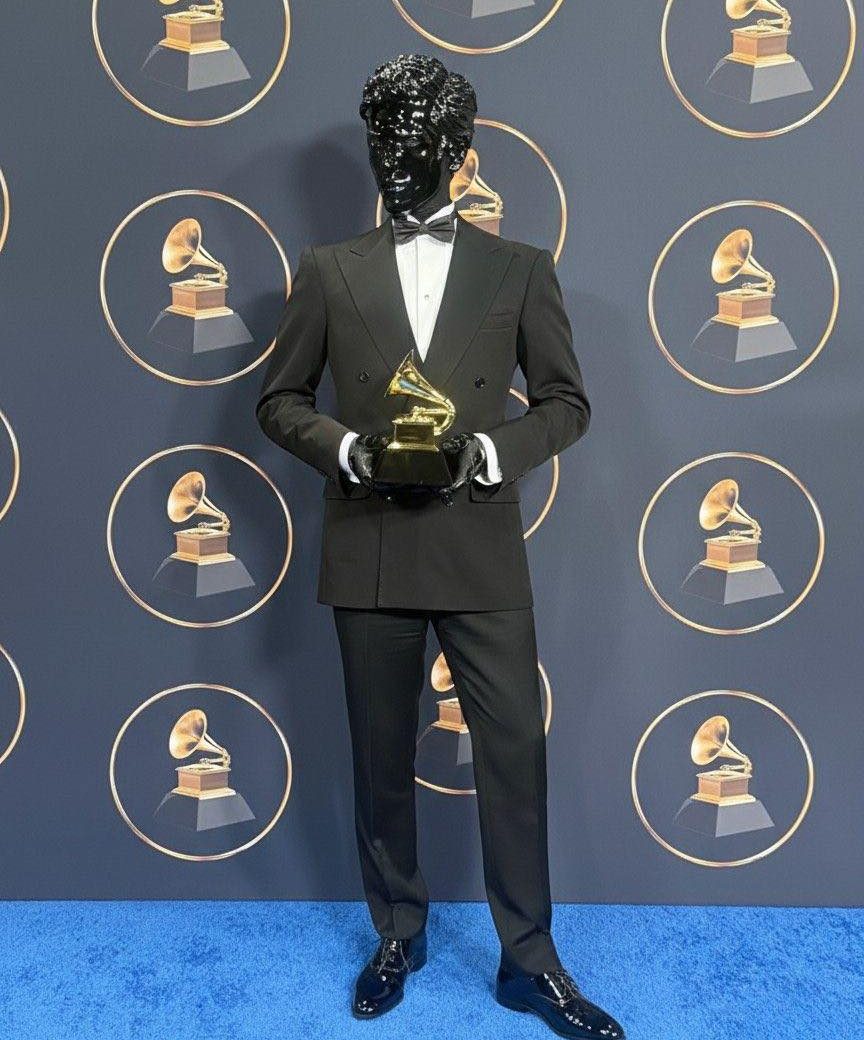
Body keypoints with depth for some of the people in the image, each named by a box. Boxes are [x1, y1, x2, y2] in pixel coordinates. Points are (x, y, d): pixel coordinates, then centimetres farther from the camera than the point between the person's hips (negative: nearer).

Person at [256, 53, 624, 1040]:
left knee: (515, 752, 4)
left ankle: (527, 959, 24)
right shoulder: (326, 271, 7)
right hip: (370, 553, 1)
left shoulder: (520, 269, 6)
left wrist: (491, 450, -12)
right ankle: (398, 934, 35)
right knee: (381, 759, 12)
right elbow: (278, 400, 9)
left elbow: (566, 401, 6)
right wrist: (346, 447, -11)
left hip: (482, 552, 0)